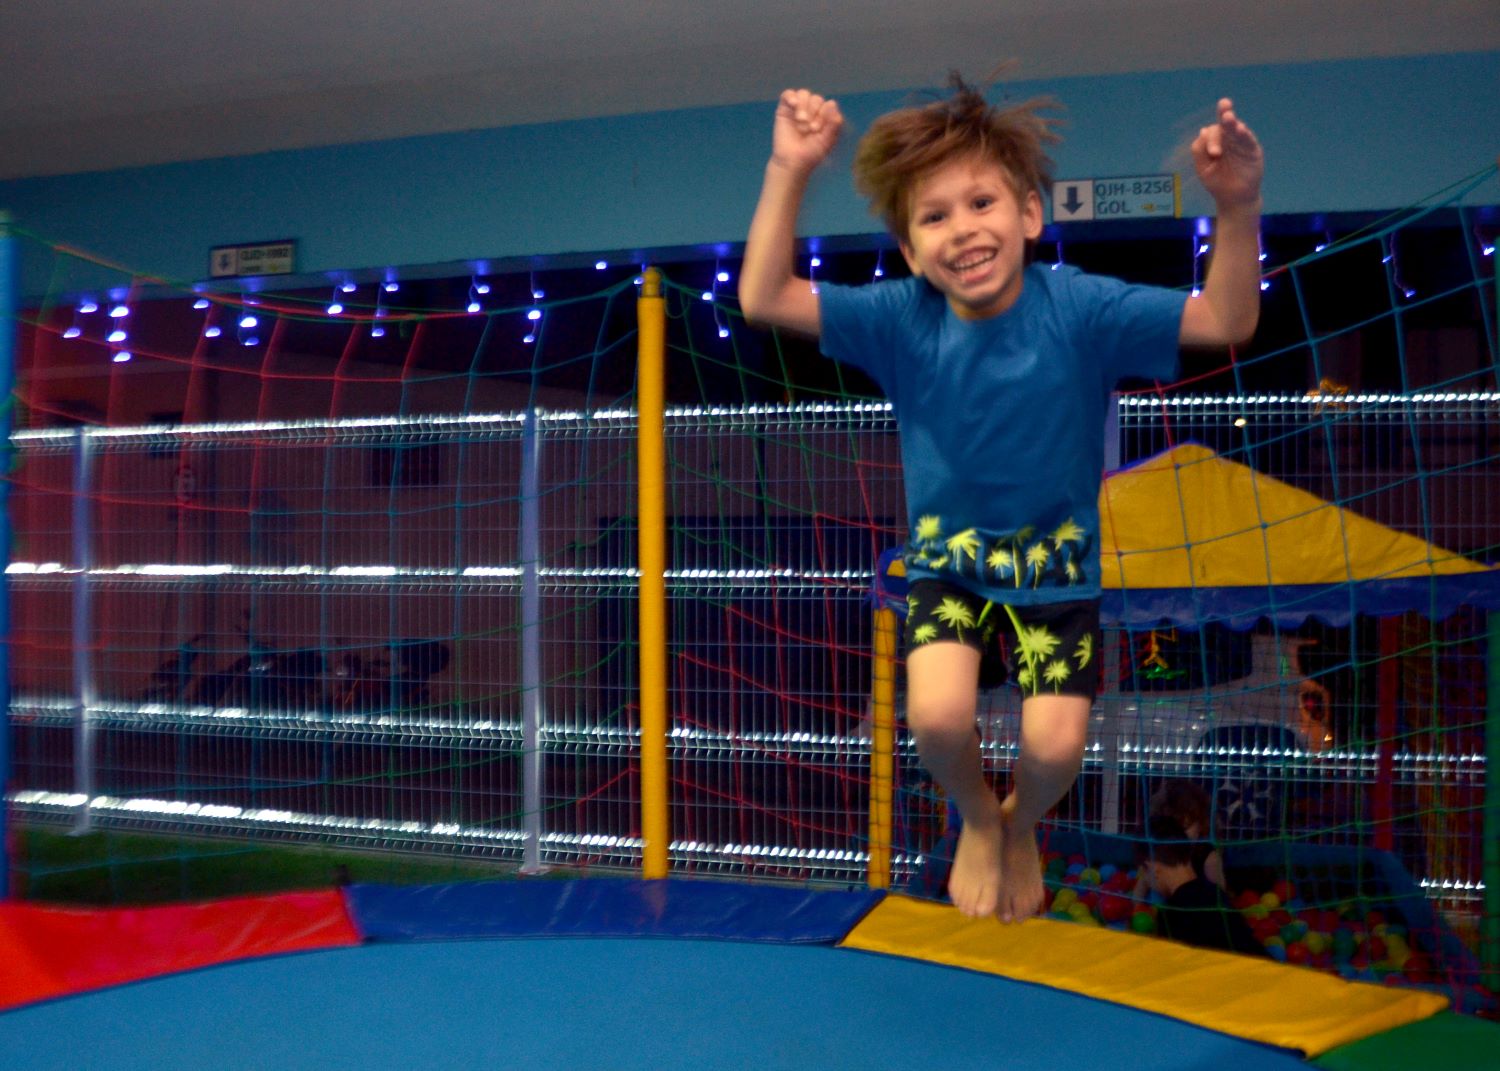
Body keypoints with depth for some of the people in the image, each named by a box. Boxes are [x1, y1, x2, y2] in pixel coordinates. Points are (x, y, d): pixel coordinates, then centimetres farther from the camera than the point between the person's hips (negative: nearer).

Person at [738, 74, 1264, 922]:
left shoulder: (1077, 310, -17)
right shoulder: (902, 319, -13)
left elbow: (1226, 321, -22)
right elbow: (764, 299, -18)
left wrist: (1239, 208, -39)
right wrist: (789, 173, -29)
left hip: (1058, 569, 0)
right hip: (948, 564, 1)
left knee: (1057, 746, -11)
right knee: (938, 717, -21)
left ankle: (1021, 828, 29)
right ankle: (977, 818, 18)